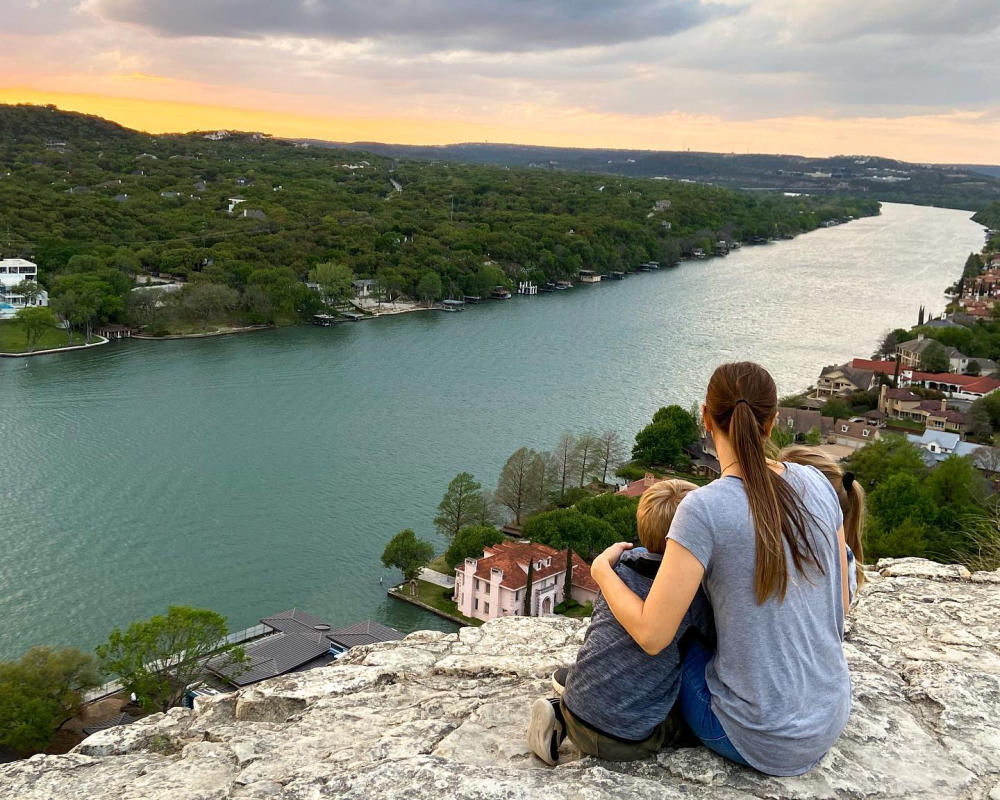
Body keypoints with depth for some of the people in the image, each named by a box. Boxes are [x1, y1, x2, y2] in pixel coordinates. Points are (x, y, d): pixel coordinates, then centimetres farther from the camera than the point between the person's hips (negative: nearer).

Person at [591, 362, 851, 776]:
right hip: (830, 725, 5)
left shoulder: (704, 508, -21)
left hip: (760, 743, -5)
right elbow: (839, 607, 4)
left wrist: (602, 569, -4)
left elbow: (651, 635, -21)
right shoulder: (817, 484, -4)